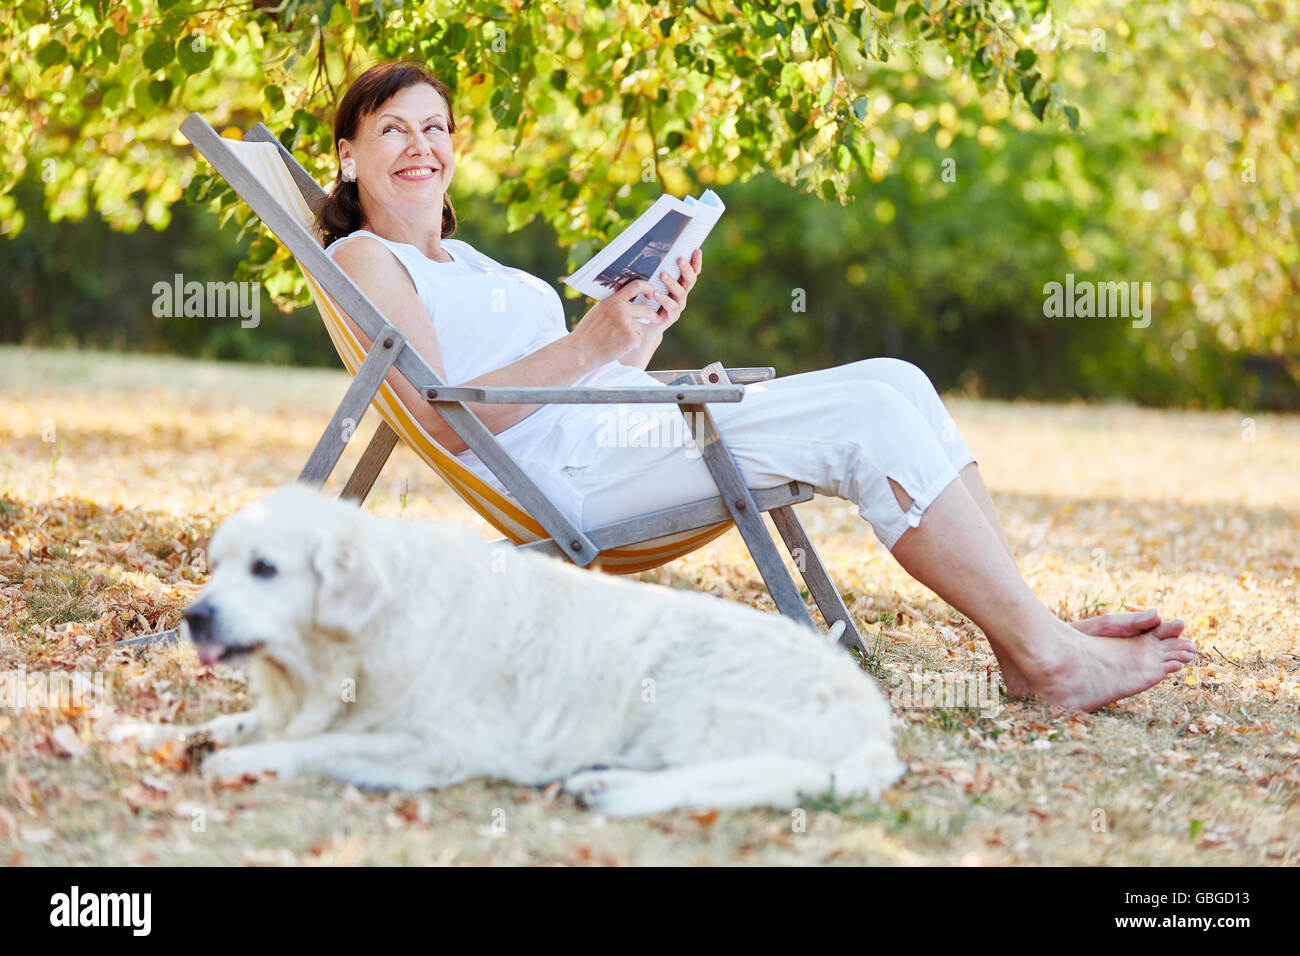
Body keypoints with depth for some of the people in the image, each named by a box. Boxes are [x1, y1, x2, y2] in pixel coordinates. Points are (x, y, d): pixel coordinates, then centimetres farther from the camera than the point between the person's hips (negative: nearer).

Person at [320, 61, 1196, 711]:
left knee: (888, 383, -9)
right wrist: (591, 343, -18)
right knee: (869, 417, -22)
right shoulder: (366, 259, 3)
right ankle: (1047, 658, -22)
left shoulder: (462, 261, 30)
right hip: (571, 473, -9)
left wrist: (645, 330, 7)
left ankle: (1029, 631, -14)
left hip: (630, 432, 9)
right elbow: (445, 420, -12)